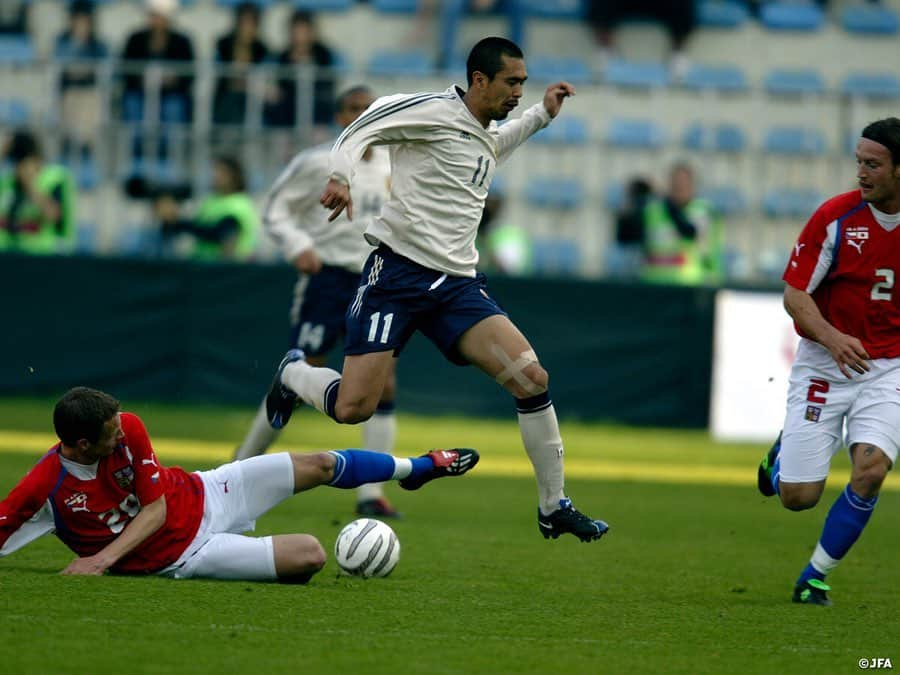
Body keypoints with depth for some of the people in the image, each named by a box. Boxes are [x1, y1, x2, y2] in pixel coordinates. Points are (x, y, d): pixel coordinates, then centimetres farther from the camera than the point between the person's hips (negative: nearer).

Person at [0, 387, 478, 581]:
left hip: (202, 496, 4)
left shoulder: (128, 430, -17)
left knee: (318, 467, 7)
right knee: (309, 555, -15)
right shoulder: (44, 490, -28)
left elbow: (155, 507, -13)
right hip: (184, 553, -4)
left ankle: (413, 468, 35)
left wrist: (103, 558, -25)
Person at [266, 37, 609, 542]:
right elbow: (362, 129, -12)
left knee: (532, 378, -12)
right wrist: (341, 175, -29)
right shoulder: (435, 112, -8)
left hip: (457, 284, 7)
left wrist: (543, 115, 38)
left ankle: (554, 508, -2)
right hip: (399, 271, -7)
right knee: (353, 408, -12)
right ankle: (294, 374, 25)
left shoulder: (487, 137, 18)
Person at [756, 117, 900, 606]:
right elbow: (794, 293, -10)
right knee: (797, 496, -3)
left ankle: (815, 577, -2)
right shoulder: (835, 216, -11)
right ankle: (785, 451, 36)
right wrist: (831, 337, -28)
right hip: (825, 364, -1)